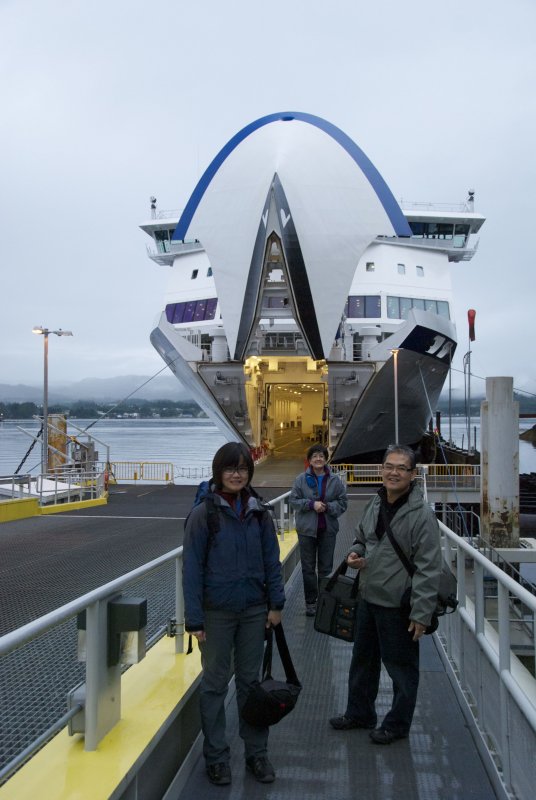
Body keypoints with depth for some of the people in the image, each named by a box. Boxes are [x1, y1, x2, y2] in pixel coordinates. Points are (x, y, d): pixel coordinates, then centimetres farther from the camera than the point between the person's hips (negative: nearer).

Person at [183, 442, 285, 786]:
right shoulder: (204, 513, -11)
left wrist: (276, 604, 1)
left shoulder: (259, 513, 0)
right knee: (215, 684, 10)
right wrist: (195, 618, -12)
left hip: (254, 610, 3)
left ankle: (257, 753, 28)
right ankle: (216, 756, 25)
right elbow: (192, 567, -10)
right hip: (217, 612, -3)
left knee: (251, 681, 15)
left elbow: (272, 561, 6)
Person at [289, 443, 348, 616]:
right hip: (307, 529, 0)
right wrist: (312, 504, -17)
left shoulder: (335, 480, -1)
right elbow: (293, 500, -3)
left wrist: (328, 507, -16)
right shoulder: (301, 479, -3)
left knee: (326, 567, 9)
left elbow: (342, 502, 1)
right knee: (308, 567, 7)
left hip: (328, 530, 1)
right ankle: (310, 602, 18)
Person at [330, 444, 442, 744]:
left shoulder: (422, 514, -19)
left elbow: (429, 568, -19)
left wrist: (422, 614, -20)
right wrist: (355, 553, -1)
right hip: (368, 597, 8)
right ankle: (359, 713, 42)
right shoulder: (374, 504, 4)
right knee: (363, 660, 22)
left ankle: (397, 724, 30)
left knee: (401, 667, 11)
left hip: (399, 605, -7)